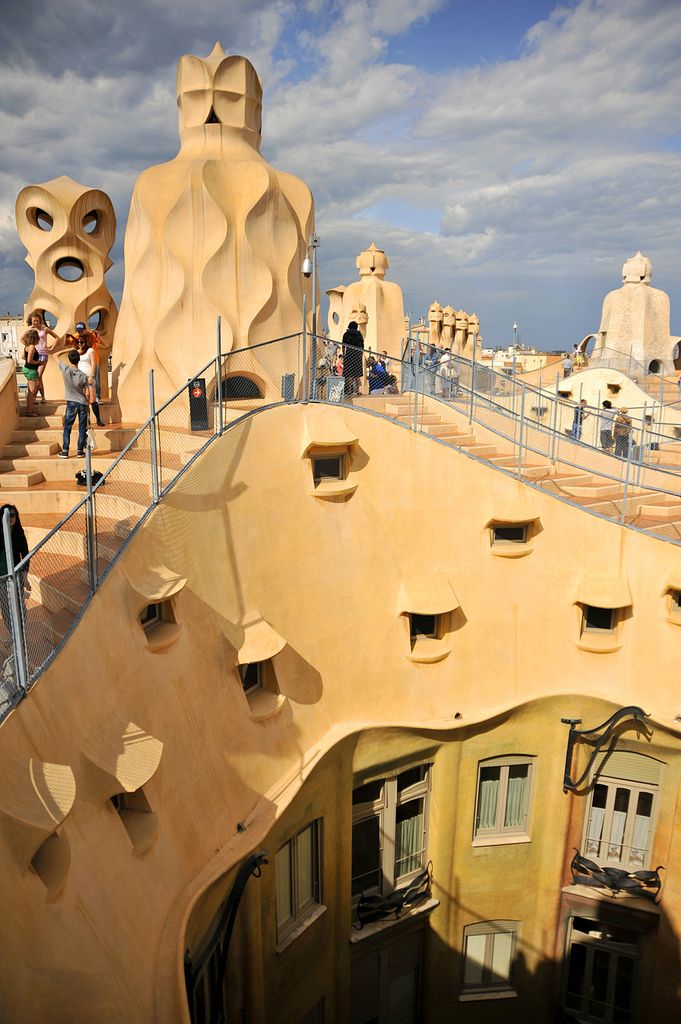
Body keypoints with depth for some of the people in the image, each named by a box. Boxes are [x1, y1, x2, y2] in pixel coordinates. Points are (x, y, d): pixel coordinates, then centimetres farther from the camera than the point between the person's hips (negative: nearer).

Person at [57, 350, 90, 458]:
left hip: (71, 403, 0)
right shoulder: (83, 376, -8)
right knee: (82, 428, 7)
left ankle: (65, 451, 5)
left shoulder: (65, 370, -10)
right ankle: (80, 451, 9)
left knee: (67, 428, 6)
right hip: (83, 403, 0)